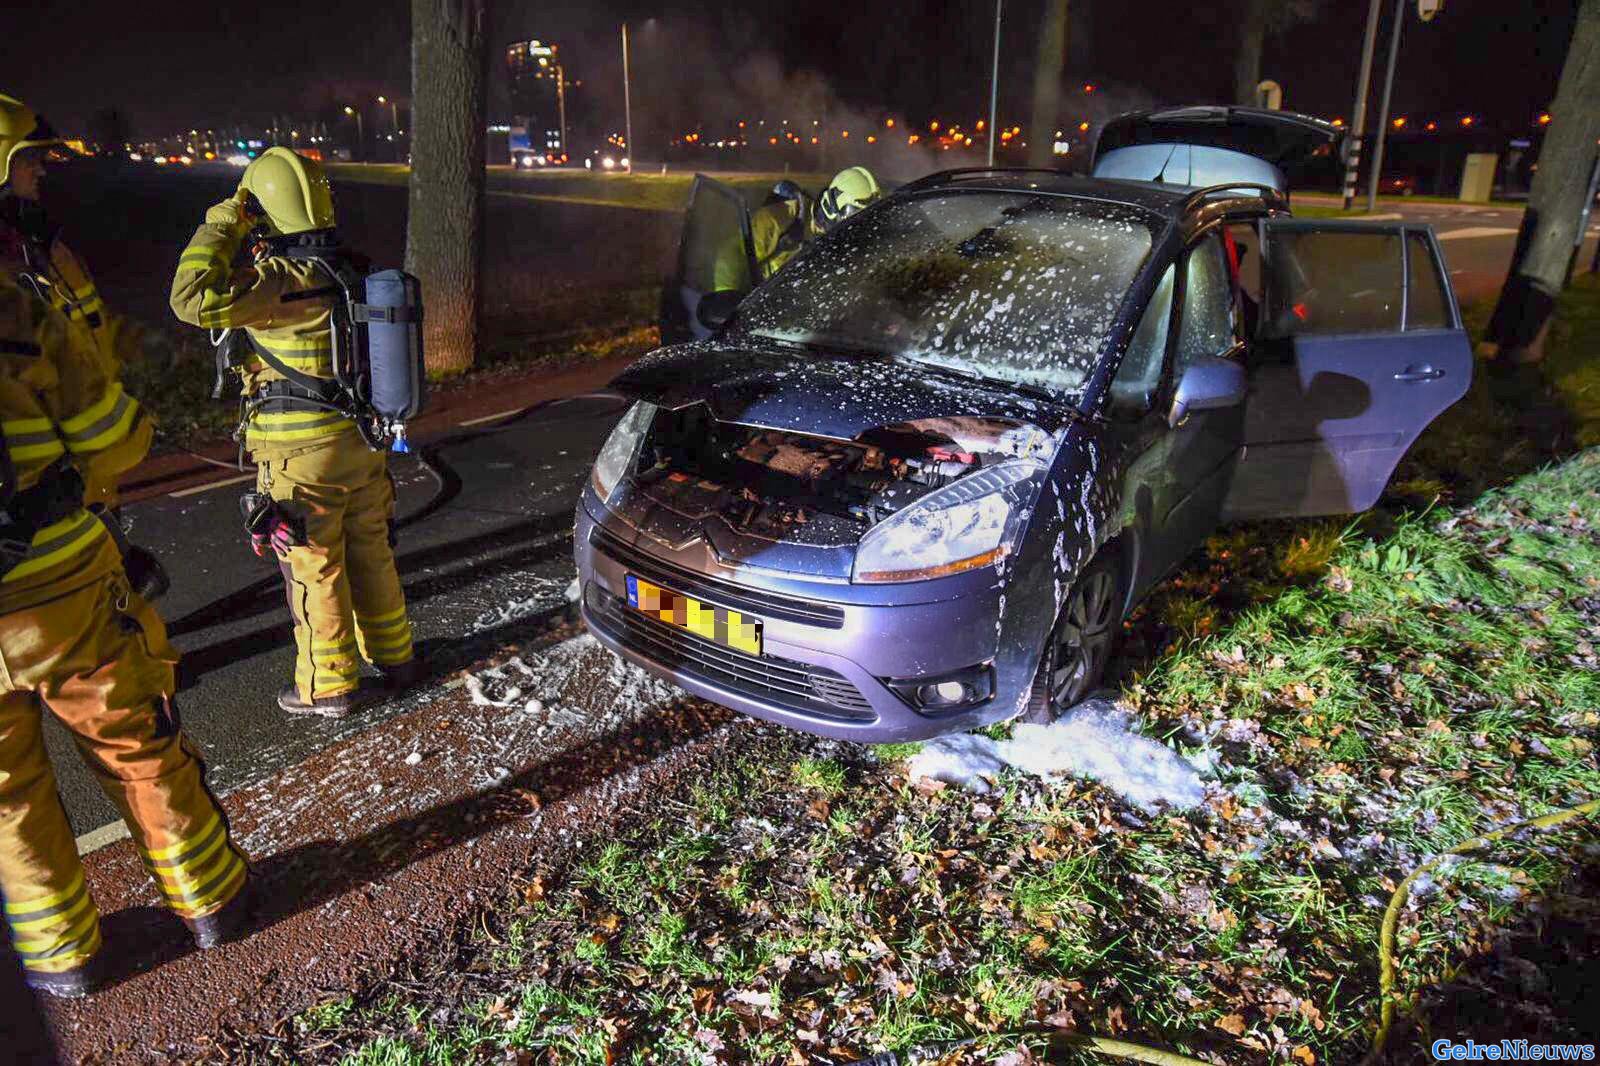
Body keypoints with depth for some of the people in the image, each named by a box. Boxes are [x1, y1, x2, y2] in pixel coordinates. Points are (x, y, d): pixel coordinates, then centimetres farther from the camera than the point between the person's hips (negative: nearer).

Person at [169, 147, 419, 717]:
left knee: (314, 569, 6)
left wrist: (224, 220, -15)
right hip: (362, 441, 7)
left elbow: (192, 299, -26)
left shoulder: (281, 279, -20)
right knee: (370, 553, 19)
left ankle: (328, 684, 19)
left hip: (303, 456, -7)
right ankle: (395, 654, 33)